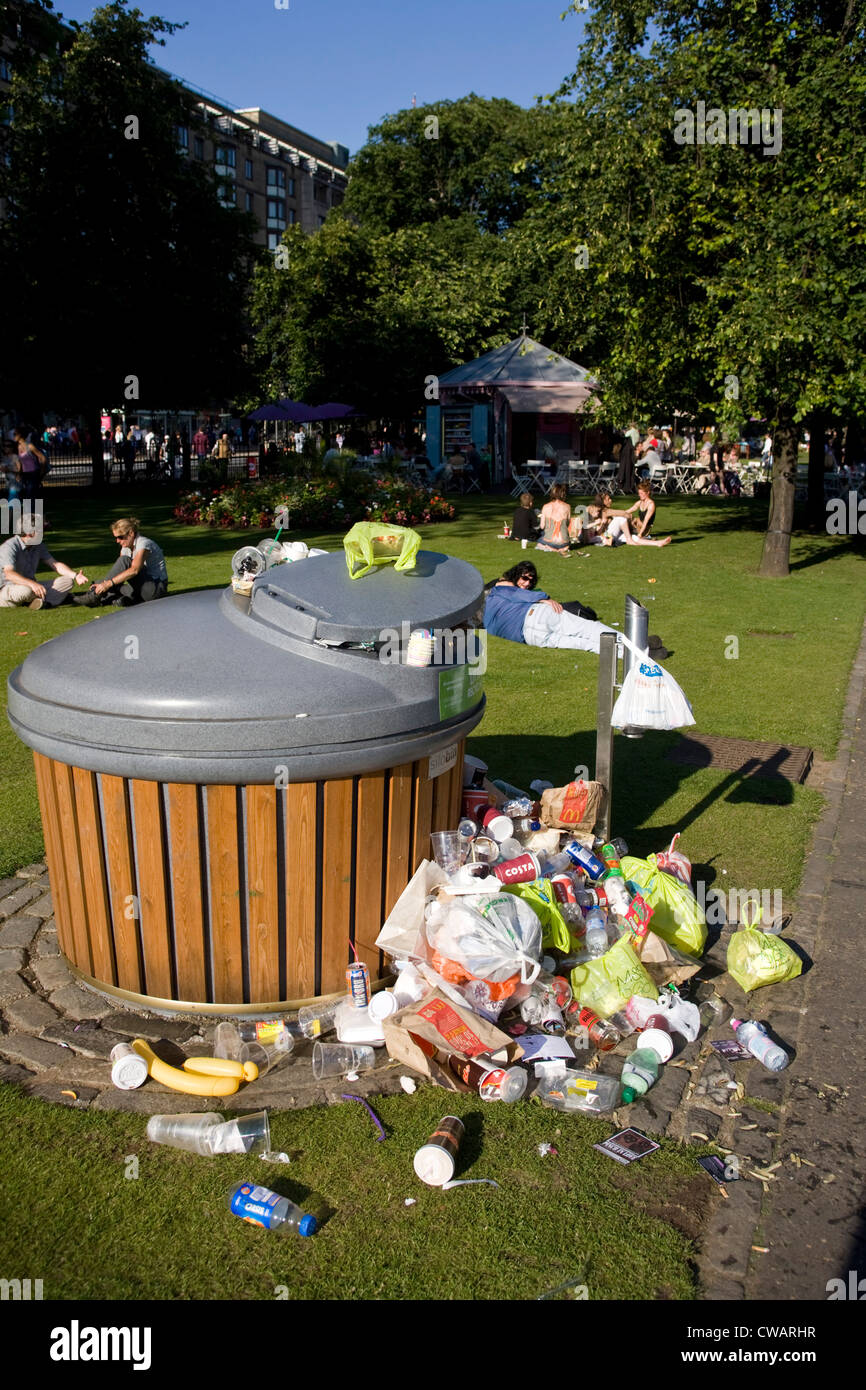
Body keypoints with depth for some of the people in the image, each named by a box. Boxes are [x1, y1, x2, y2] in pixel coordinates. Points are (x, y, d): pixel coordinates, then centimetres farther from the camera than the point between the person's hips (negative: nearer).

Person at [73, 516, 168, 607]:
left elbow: (134, 570, -30)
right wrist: (103, 584, -11)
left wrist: (108, 583, -34)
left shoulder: (144, 544, -16)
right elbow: (119, 572, 7)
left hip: (157, 587, -8)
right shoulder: (126, 547, 10)